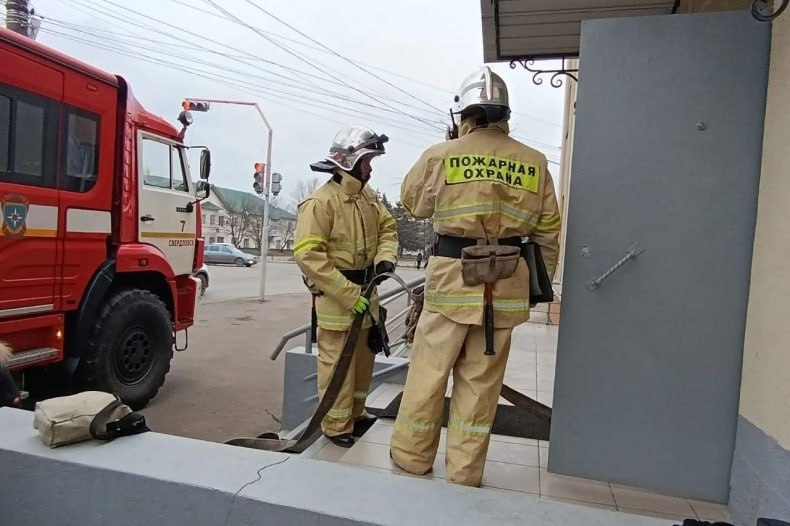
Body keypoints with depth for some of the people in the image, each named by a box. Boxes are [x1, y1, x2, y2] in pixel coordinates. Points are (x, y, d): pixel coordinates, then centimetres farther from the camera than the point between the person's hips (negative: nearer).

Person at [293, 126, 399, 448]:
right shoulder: (321, 202, -19)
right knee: (338, 363, 1)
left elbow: (387, 228, 14)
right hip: (336, 296, -8)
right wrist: (348, 294, -25)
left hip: (365, 291, 9)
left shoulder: (368, 196, 7)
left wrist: (386, 258, -9)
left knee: (363, 358, 19)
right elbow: (308, 255, -24)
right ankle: (337, 427, 17)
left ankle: (355, 413, 37)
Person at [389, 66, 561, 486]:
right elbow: (548, 233, 7)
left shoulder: (441, 155, -3)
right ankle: (465, 471, 25)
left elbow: (412, 202, 14)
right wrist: (539, 281, 18)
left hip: (452, 277, -2)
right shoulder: (534, 163, 4)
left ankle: (412, 456, 27)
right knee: (481, 381, 12)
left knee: (429, 370, 12)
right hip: (507, 283, 3)